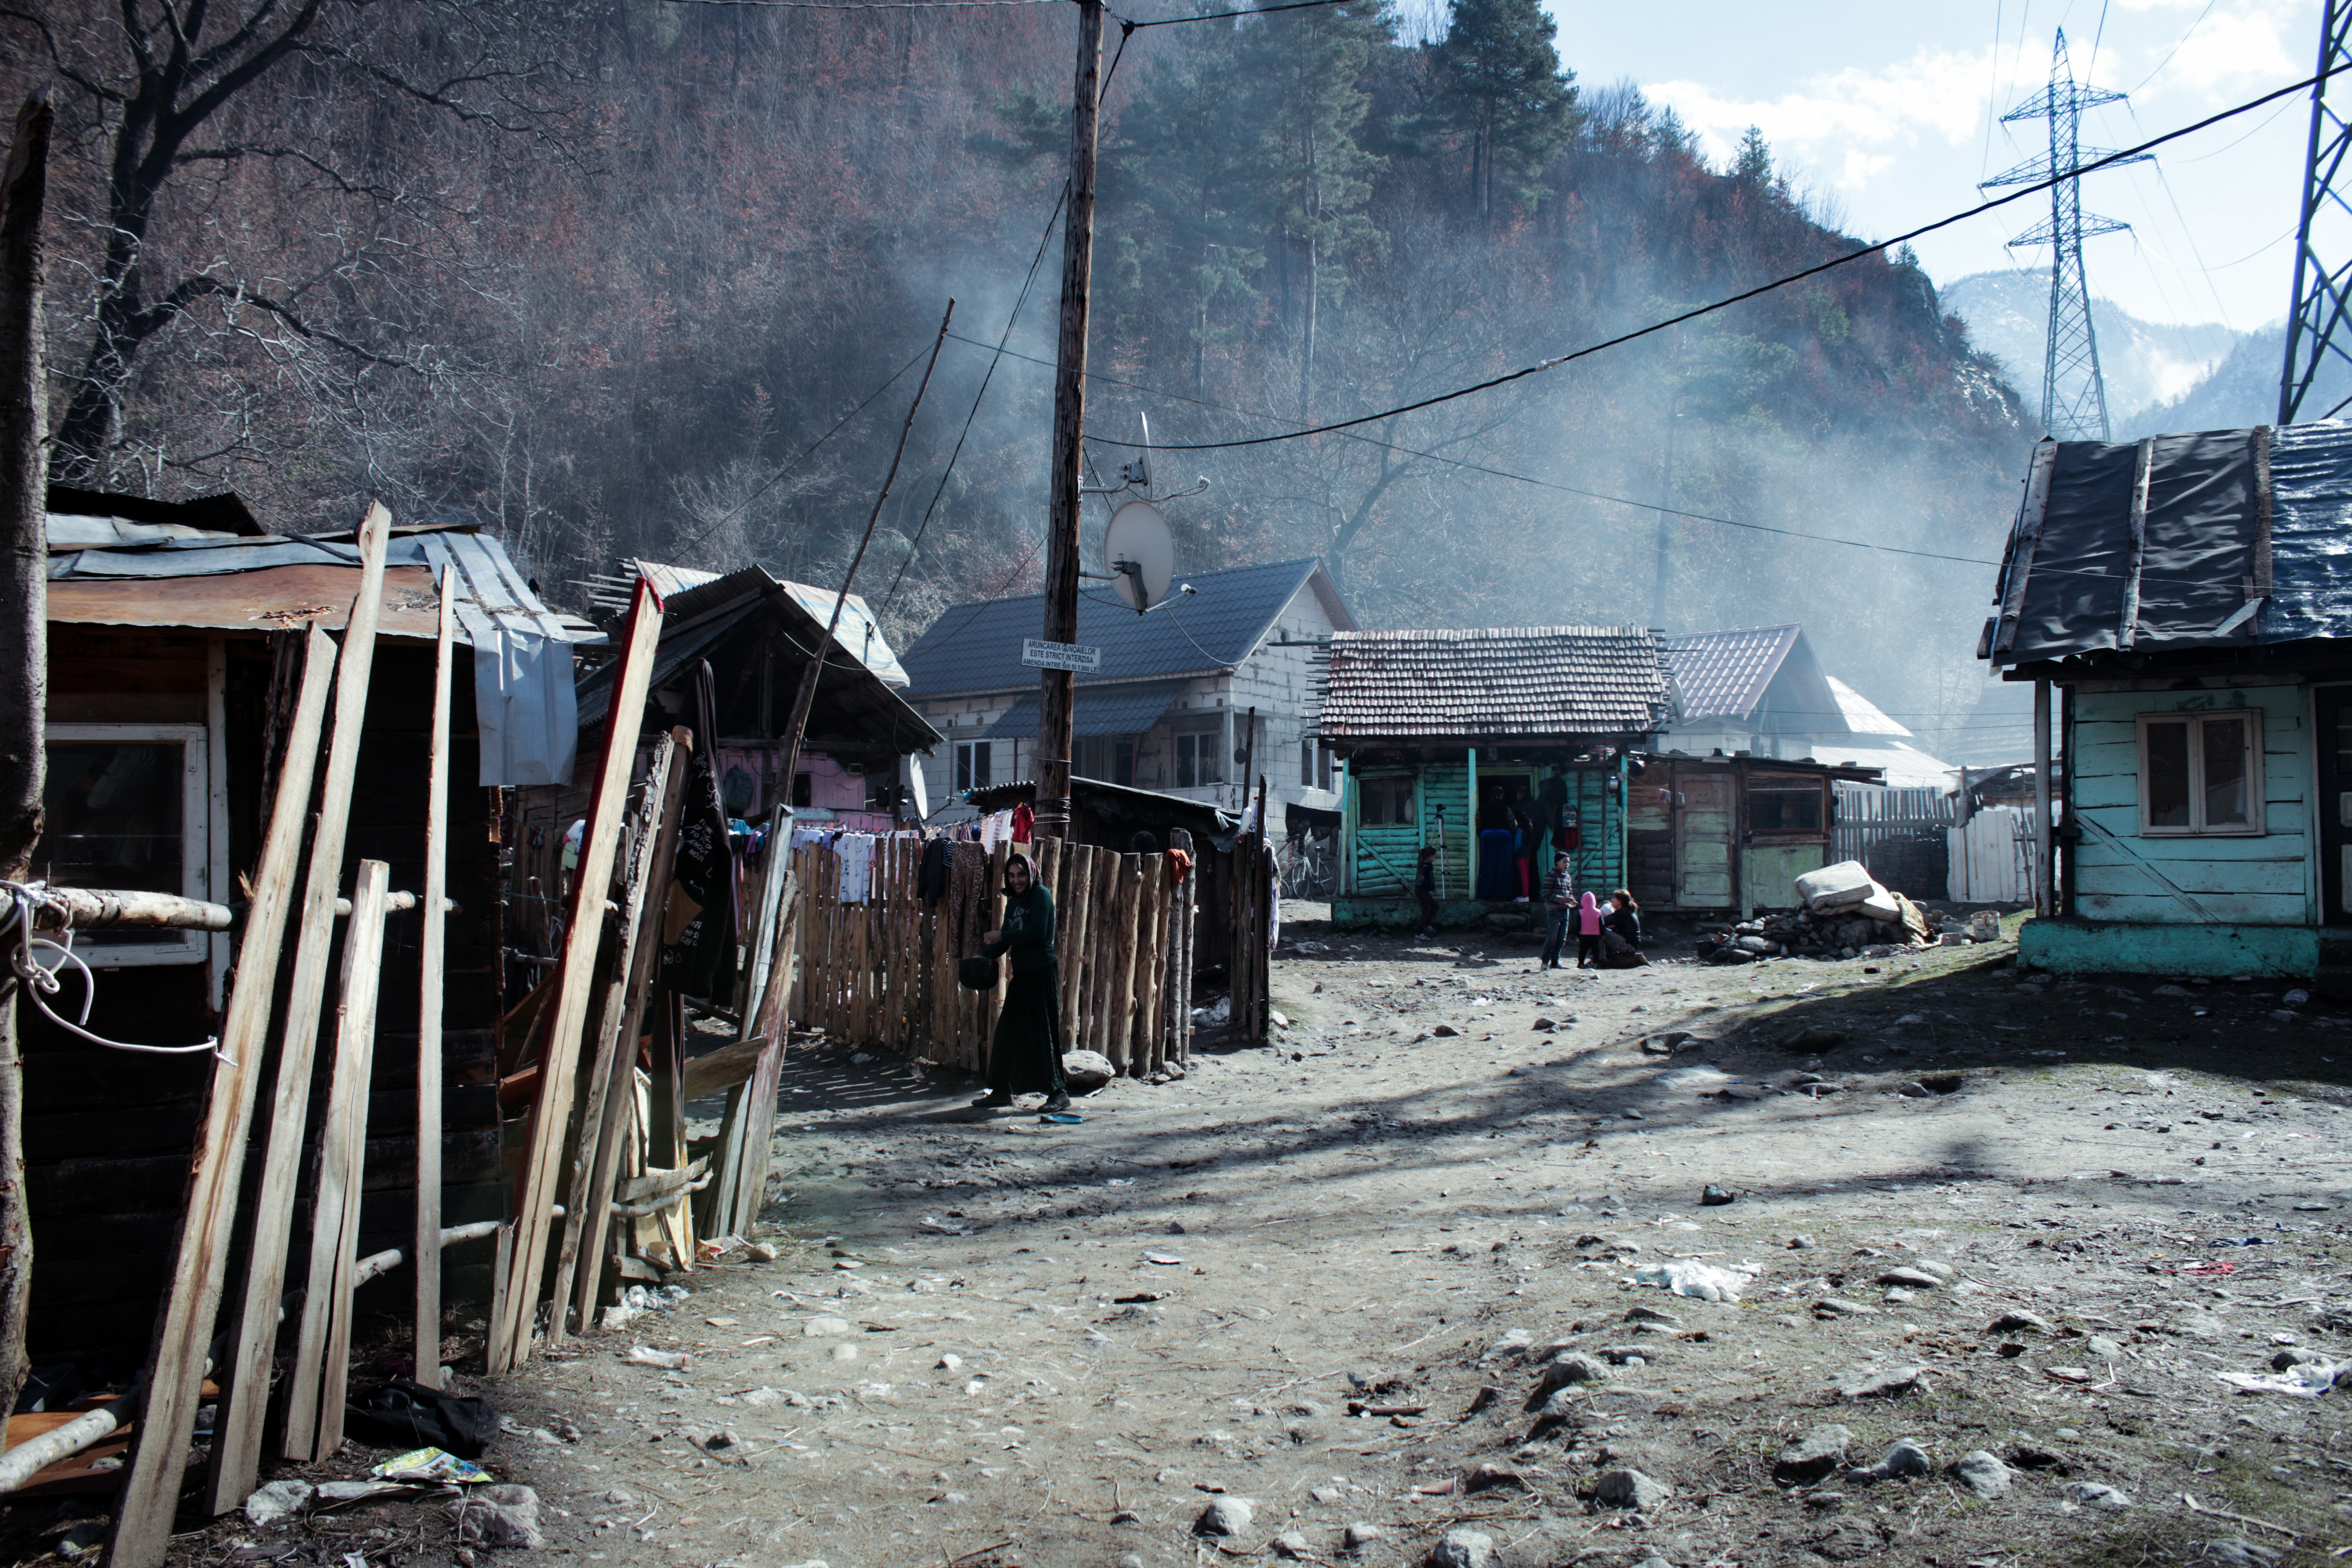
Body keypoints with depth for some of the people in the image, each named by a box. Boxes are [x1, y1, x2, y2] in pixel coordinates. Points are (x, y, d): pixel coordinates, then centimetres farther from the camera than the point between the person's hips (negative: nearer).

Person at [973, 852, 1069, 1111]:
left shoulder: (1041, 896, -7)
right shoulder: (1013, 902, 16)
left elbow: (1037, 932, -19)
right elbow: (1006, 942, 16)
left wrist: (1002, 936, -12)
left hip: (1043, 973, -8)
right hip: (1021, 974, 8)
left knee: (1044, 1034, -9)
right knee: (1008, 1032, 8)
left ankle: (1059, 1093, -5)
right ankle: (1002, 1091, 16)